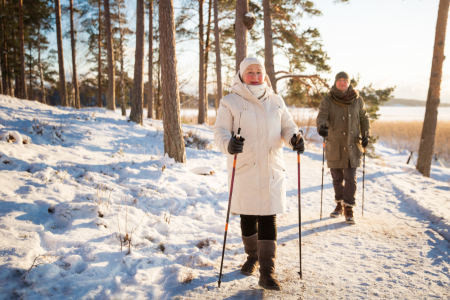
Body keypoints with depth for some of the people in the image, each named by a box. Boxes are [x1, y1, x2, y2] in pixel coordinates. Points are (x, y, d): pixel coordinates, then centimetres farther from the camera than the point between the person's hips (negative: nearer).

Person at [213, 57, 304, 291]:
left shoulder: (276, 101, 11)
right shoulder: (230, 102, 0)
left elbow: (287, 126, 13)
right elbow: (220, 130, -7)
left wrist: (295, 138, -10)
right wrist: (228, 144, -29)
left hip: (271, 168, 2)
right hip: (244, 169, -1)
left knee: (268, 218, -3)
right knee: (247, 217, 11)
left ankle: (267, 272, 2)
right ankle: (252, 257, 35)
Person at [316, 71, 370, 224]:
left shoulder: (357, 100, 2)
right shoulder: (327, 101, -5)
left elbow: (364, 118, 14)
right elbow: (321, 116, -18)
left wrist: (365, 134, 2)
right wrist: (321, 127, -40)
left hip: (352, 146, 0)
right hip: (334, 146, 0)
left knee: (350, 178, -5)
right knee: (337, 178, 11)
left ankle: (349, 210, 3)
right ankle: (339, 205, 28)